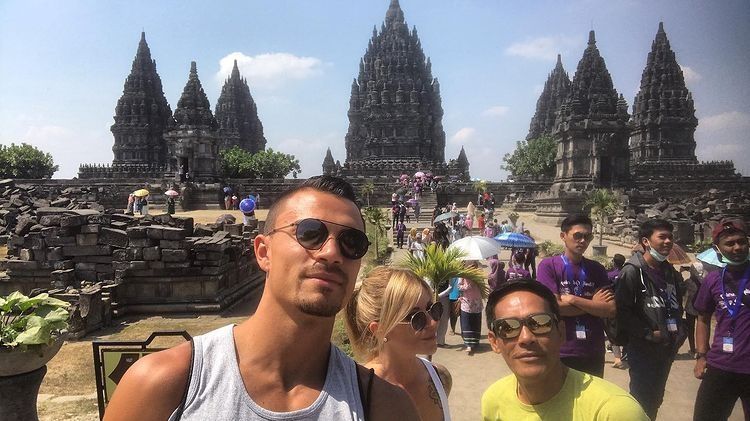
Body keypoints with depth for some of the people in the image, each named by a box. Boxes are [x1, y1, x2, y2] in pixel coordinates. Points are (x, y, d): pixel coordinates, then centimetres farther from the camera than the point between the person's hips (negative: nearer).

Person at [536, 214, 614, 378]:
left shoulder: (597, 269, 5)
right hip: (561, 352, -4)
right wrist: (593, 304, -8)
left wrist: (572, 299, -14)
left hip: (594, 352, 4)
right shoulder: (548, 265, -7)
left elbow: (611, 310, -4)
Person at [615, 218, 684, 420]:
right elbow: (622, 311, -20)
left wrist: (679, 329, 8)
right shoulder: (632, 271, -15)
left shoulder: (671, 273, 10)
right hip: (643, 349, -7)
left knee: (655, 400, 19)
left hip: (667, 349, 8)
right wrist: (648, 333, -18)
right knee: (642, 403, -1)